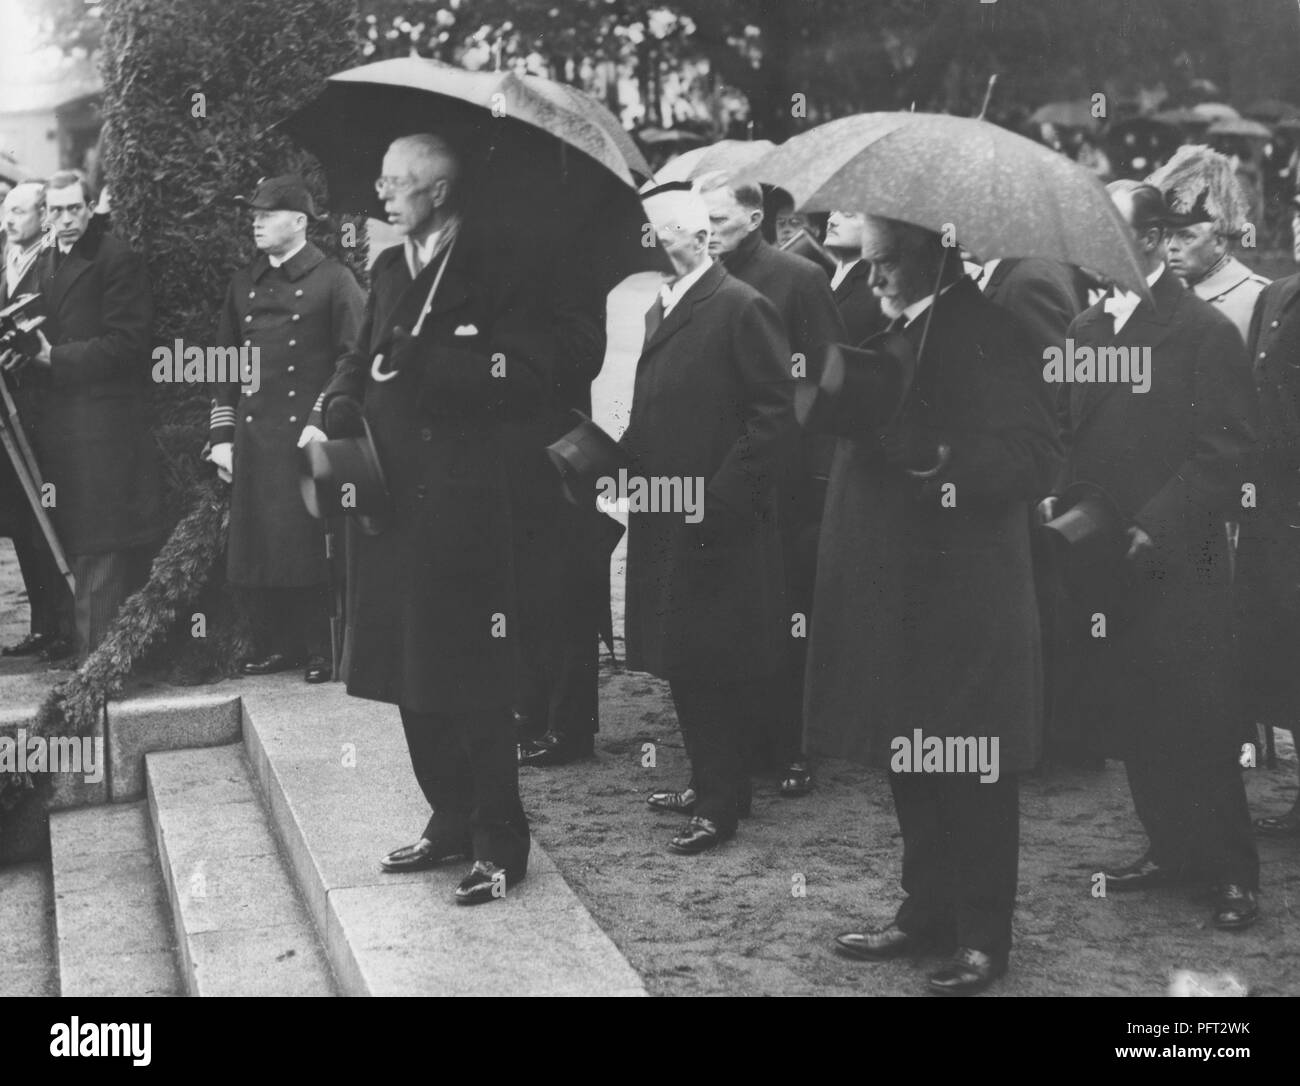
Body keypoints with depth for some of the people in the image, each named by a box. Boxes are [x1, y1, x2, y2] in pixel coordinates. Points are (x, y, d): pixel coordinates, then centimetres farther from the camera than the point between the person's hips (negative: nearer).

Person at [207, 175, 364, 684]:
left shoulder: (334, 280, -2)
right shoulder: (244, 283, 15)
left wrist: (323, 421, -13)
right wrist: (222, 434, 10)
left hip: (310, 433, -5)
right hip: (252, 438, 5)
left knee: (311, 544, -4)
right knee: (255, 548, 5)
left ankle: (323, 651, 8)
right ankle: (277, 646, 18)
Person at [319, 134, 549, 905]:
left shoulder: (502, 267, -6)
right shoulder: (390, 270, 16)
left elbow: (527, 379, -14)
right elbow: (362, 355, 21)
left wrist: (425, 362, -20)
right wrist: (342, 400, -1)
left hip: (465, 501, -7)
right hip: (390, 494, 7)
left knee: (473, 680, -4)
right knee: (411, 673, 12)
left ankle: (500, 845, 6)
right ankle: (450, 822, 26)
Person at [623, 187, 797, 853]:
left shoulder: (741, 308, -11)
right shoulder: (660, 310, 16)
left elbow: (774, 416, -16)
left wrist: (717, 498, -19)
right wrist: (619, 461, 6)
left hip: (716, 527, -8)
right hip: (664, 520, 8)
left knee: (712, 667, -1)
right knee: (682, 665, 14)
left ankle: (722, 806, 9)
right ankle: (708, 784, 27)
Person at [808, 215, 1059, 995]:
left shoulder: (986, 331, -12)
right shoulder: (888, 332, 13)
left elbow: (1034, 455, -18)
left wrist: (947, 460, -28)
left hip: (967, 592, -8)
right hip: (894, 587, 8)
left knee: (972, 768, 1)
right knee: (911, 757, 14)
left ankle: (983, 936, 12)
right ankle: (928, 913, 27)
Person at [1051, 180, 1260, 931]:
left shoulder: (1204, 330, -7)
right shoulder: (1086, 330, 12)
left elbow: (1228, 449, -11)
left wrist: (1156, 526, -18)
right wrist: (1057, 499, -2)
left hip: (1178, 564, -6)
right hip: (1100, 558, 6)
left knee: (1195, 722, -2)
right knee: (1126, 717, 11)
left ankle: (1234, 870, 11)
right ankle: (1173, 850, 26)